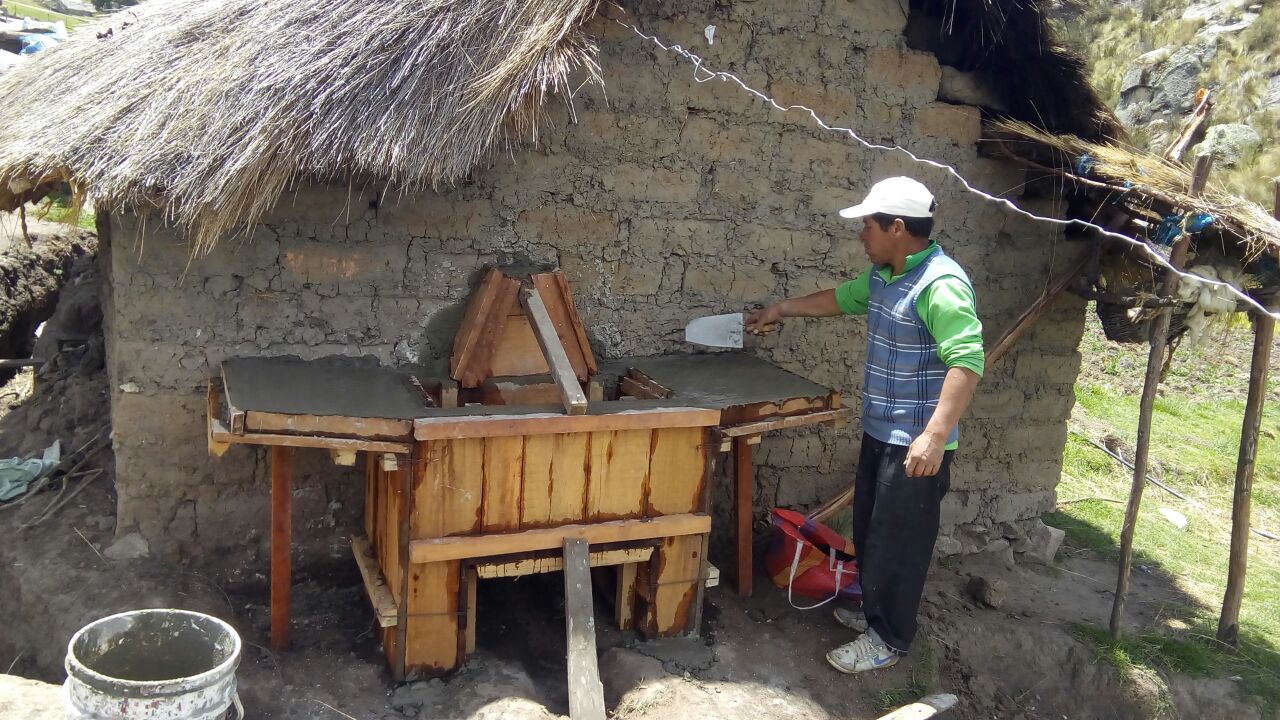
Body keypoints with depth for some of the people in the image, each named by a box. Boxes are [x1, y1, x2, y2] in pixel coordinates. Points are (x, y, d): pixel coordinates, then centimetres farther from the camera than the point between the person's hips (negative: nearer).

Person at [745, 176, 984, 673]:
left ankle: (889, 637, 20)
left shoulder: (941, 284, -23)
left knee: (898, 540, 4)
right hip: (879, 432, 9)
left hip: (916, 442, -9)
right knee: (869, 530, 21)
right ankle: (876, 610, 39)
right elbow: (842, 298, 27)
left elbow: (967, 362, -30)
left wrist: (936, 434, -36)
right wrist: (782, 309, 33)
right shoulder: (881, 276, 7)